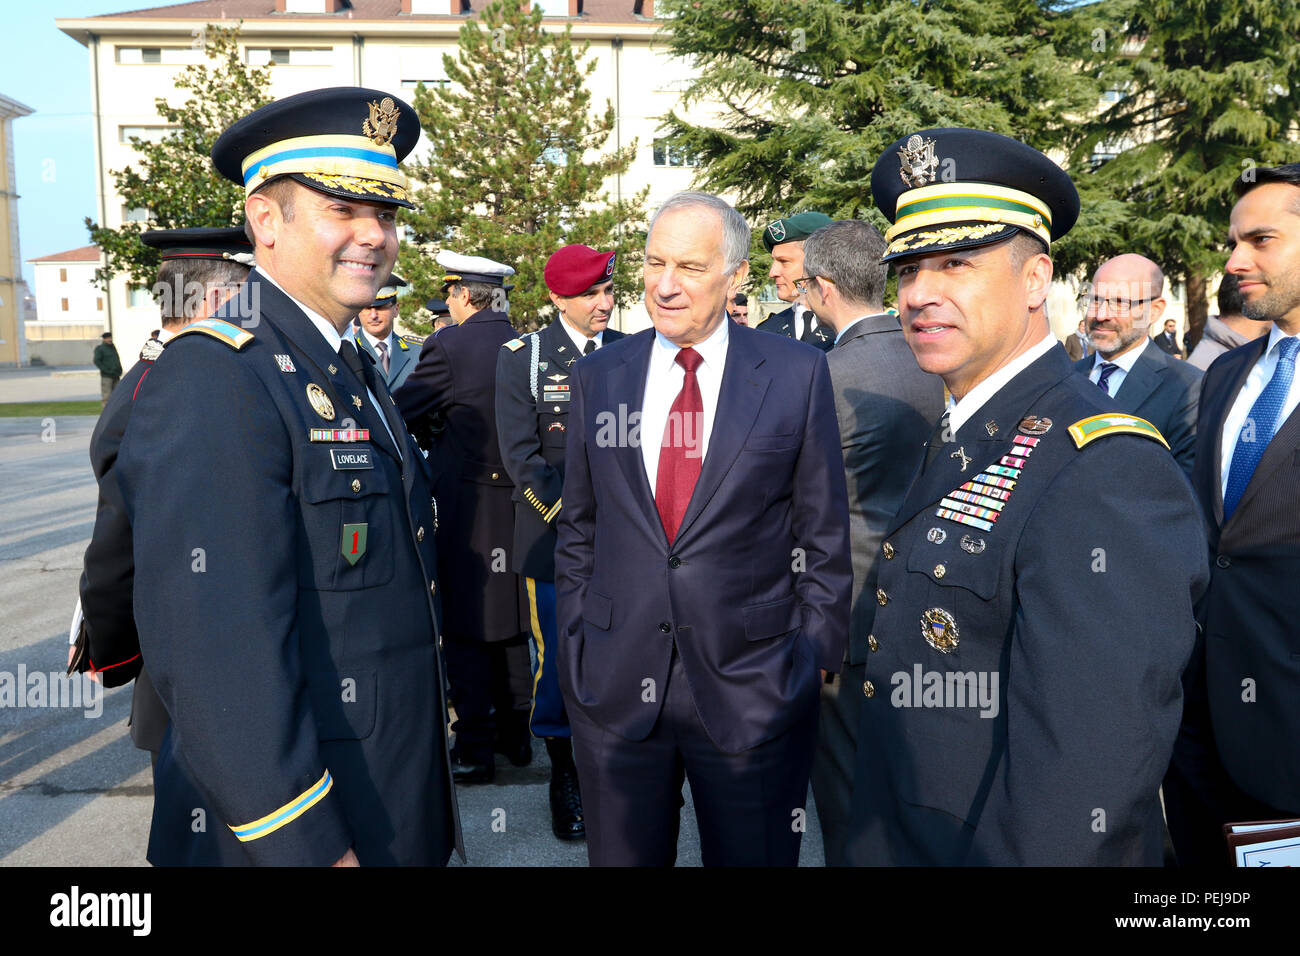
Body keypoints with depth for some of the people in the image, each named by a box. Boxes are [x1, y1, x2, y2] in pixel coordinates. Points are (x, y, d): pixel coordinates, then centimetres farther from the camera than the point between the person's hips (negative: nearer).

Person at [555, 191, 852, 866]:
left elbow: (824, 530, 0)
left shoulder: (797, 373, -4)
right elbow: (577, 528, 9)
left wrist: (816, 657, -2)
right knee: (621, 853, 17)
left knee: (752, 856, 14)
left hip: (753, 684, -2)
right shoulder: (597, 378, 3)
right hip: (613, 683, 3)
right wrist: (575, 650, 7)